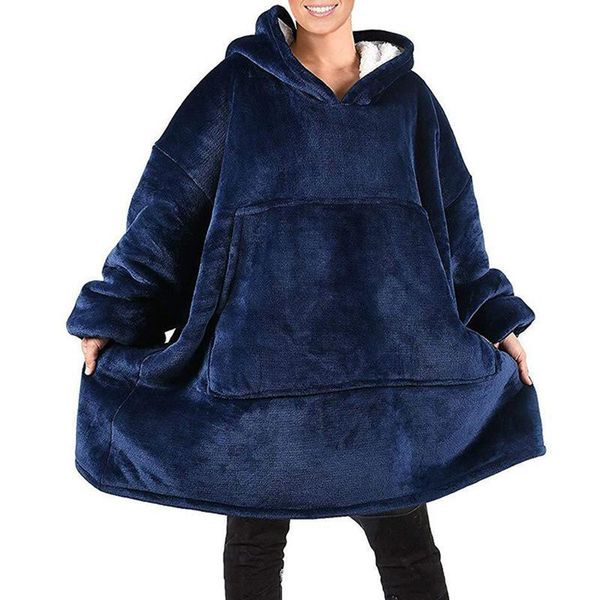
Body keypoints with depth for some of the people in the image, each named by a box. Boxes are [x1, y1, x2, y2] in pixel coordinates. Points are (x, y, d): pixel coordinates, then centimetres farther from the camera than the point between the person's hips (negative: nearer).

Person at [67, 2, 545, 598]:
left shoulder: (406, 93, 11)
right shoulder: (239, 82, 5)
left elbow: (452, 215, 16)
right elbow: (167, 202, 3)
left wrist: (497, 319, 14)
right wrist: (111, 314, 1)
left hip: (381, 344, 2)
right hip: (262, 344, -1)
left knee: (406, 542, 6)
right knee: (255, 537, 10)